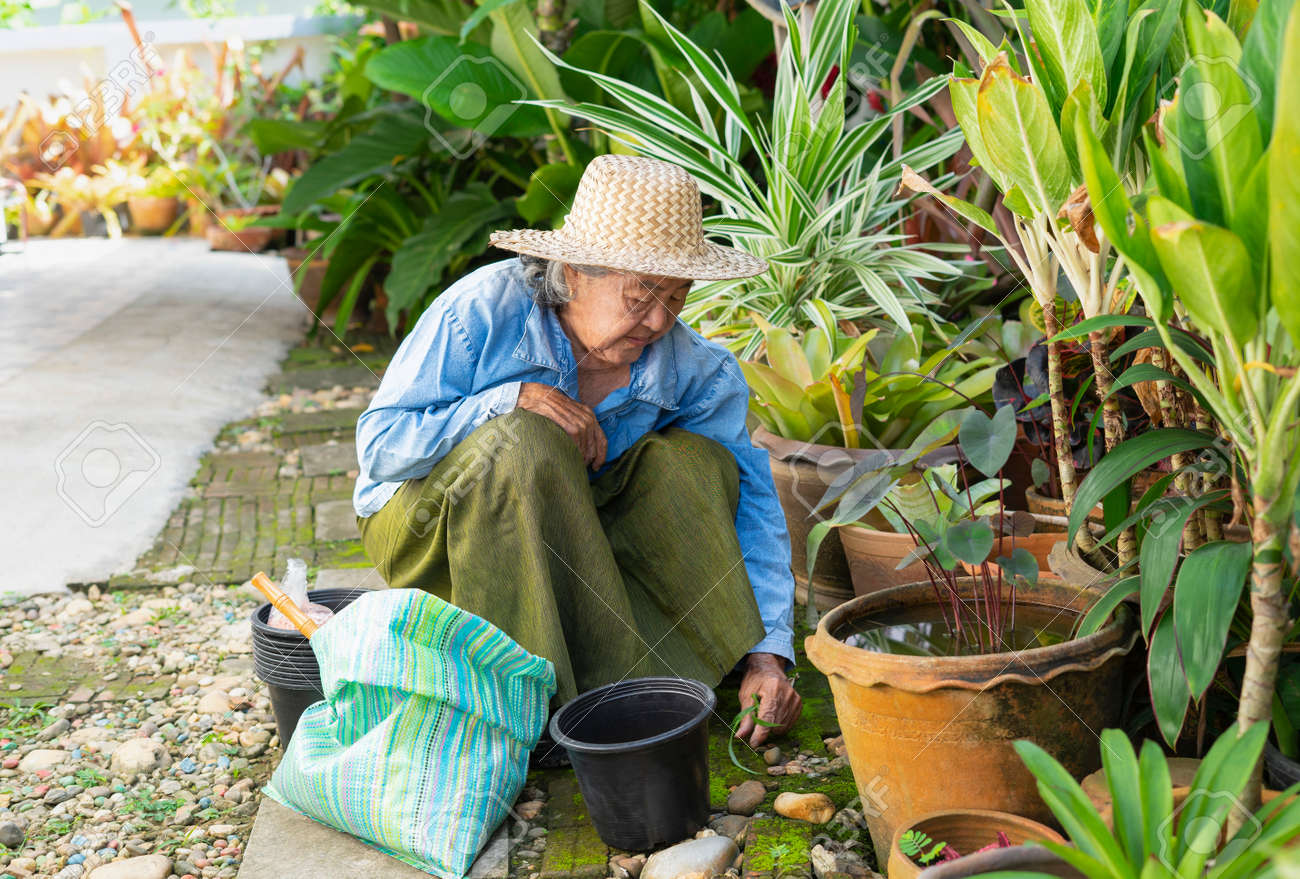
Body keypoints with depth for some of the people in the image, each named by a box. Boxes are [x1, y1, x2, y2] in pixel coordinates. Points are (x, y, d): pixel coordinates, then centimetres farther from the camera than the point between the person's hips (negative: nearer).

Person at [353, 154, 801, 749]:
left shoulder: (692, 370, -14)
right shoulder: (480, 311, -23)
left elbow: (750, 501, -14)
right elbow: (378, 445, -21)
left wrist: (768, 651, -24)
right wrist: (510, 400, -33)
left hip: (566, 542, 3)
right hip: (429, 529, -3)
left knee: (690, 460, -21)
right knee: (520, 440, -36)